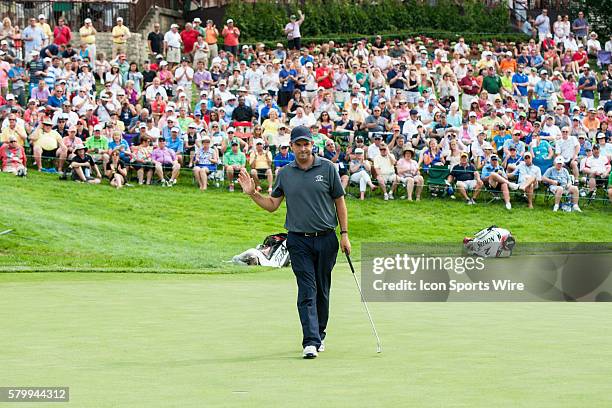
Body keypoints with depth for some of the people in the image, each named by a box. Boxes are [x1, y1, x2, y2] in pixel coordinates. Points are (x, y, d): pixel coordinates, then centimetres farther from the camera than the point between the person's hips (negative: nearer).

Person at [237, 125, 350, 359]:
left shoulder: (327, 168, 1)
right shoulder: (285, 173, 6)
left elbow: (339, 201, 5)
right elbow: (272, 204, 13)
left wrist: (344, 234, 2)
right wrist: (253, 193, -3)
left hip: (326, 239, 0)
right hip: (299, 241, 0)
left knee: (322, 290, 9)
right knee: (307, 291, -9)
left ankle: (319, 334, 26)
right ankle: (311, 342, -15)